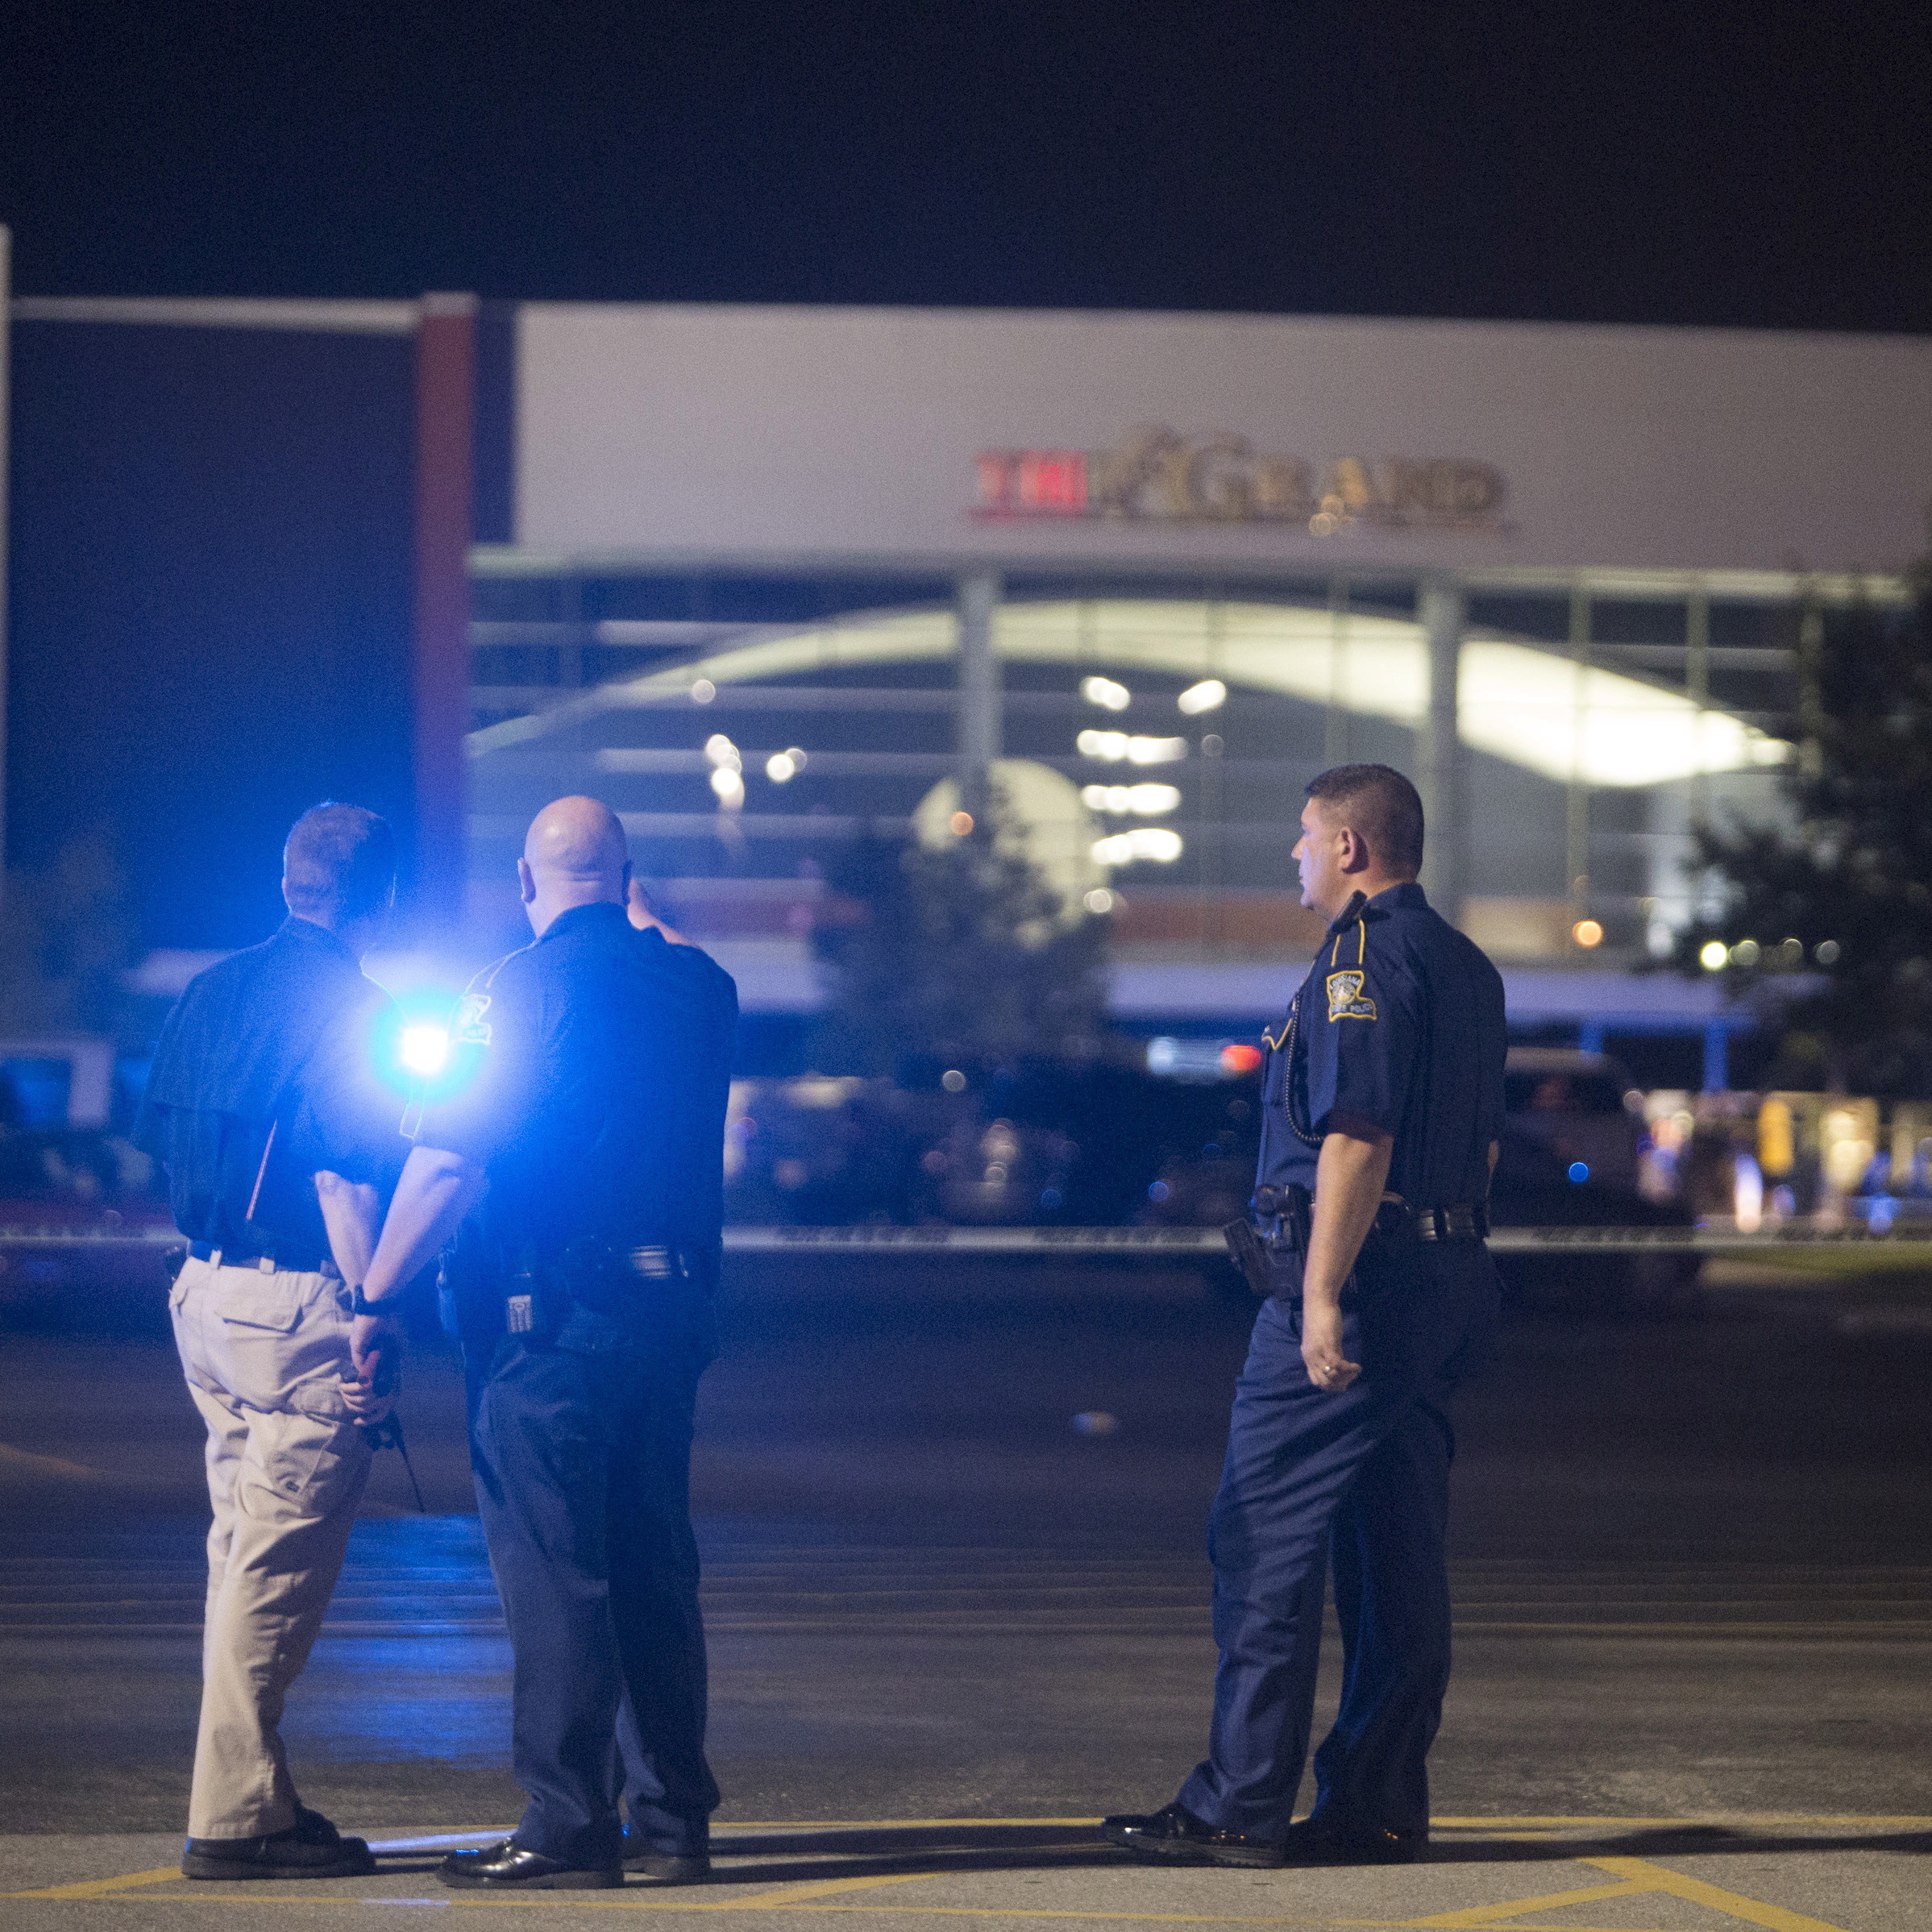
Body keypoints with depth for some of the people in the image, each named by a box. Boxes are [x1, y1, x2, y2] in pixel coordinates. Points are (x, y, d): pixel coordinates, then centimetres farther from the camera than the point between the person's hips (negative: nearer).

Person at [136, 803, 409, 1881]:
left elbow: (167, 1148, 15)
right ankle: (238, 1816, -2)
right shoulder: (350, 1006, -12)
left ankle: (248, 1801, 18)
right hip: (299, 1306, -8)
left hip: (208, 1294, 8)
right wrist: (376, 1323, -16)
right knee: (279, 1571, -4)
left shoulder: (212, 992, 12)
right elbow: (346, 1181, -17)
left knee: (247, 1556, 15)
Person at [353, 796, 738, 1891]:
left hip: (548, 1318, -6)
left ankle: (570, 1832, -5)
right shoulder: (700, 985, 8)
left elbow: (448, 1162, -17)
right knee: (653, 1570, 12)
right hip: (672, 1304, 7)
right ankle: (672, 1819, 14)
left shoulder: (525, 987, -10)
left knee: (552, 1574, -4)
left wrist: (376, 1299, -13)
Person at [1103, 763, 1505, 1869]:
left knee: (1264, 1539, -6)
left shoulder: (1363, 958, -12)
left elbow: (1358, 1136, -21)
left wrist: (1323, 1297, -24)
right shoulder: (1466, 966, 18)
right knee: (1395, 1552, 9)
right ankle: (1378, 1805, 9)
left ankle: (1241, 1808, -7)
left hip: (1357, 1275, -9)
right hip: (1446, 1276, 9)